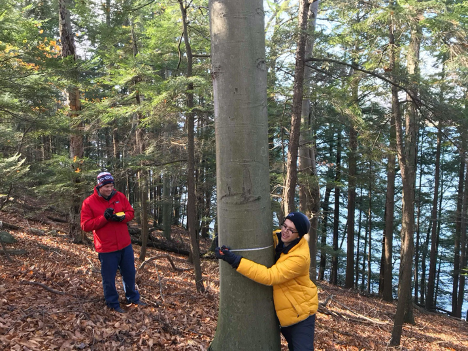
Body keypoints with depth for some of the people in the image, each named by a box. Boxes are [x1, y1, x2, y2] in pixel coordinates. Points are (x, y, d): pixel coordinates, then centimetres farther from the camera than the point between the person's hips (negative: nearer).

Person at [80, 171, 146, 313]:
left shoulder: (119, 196, 0)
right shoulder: (89, 202, -10)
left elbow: (130, 212, 5)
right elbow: (85, 225, -12)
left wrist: (122, 217, -18)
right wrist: (104, 218, -24)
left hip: (125, 245, 4)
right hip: (106, 248, -4)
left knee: (129, 273, 18)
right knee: (109, 278, 8)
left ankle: (133, 297, 38)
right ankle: (113, 303, 28)